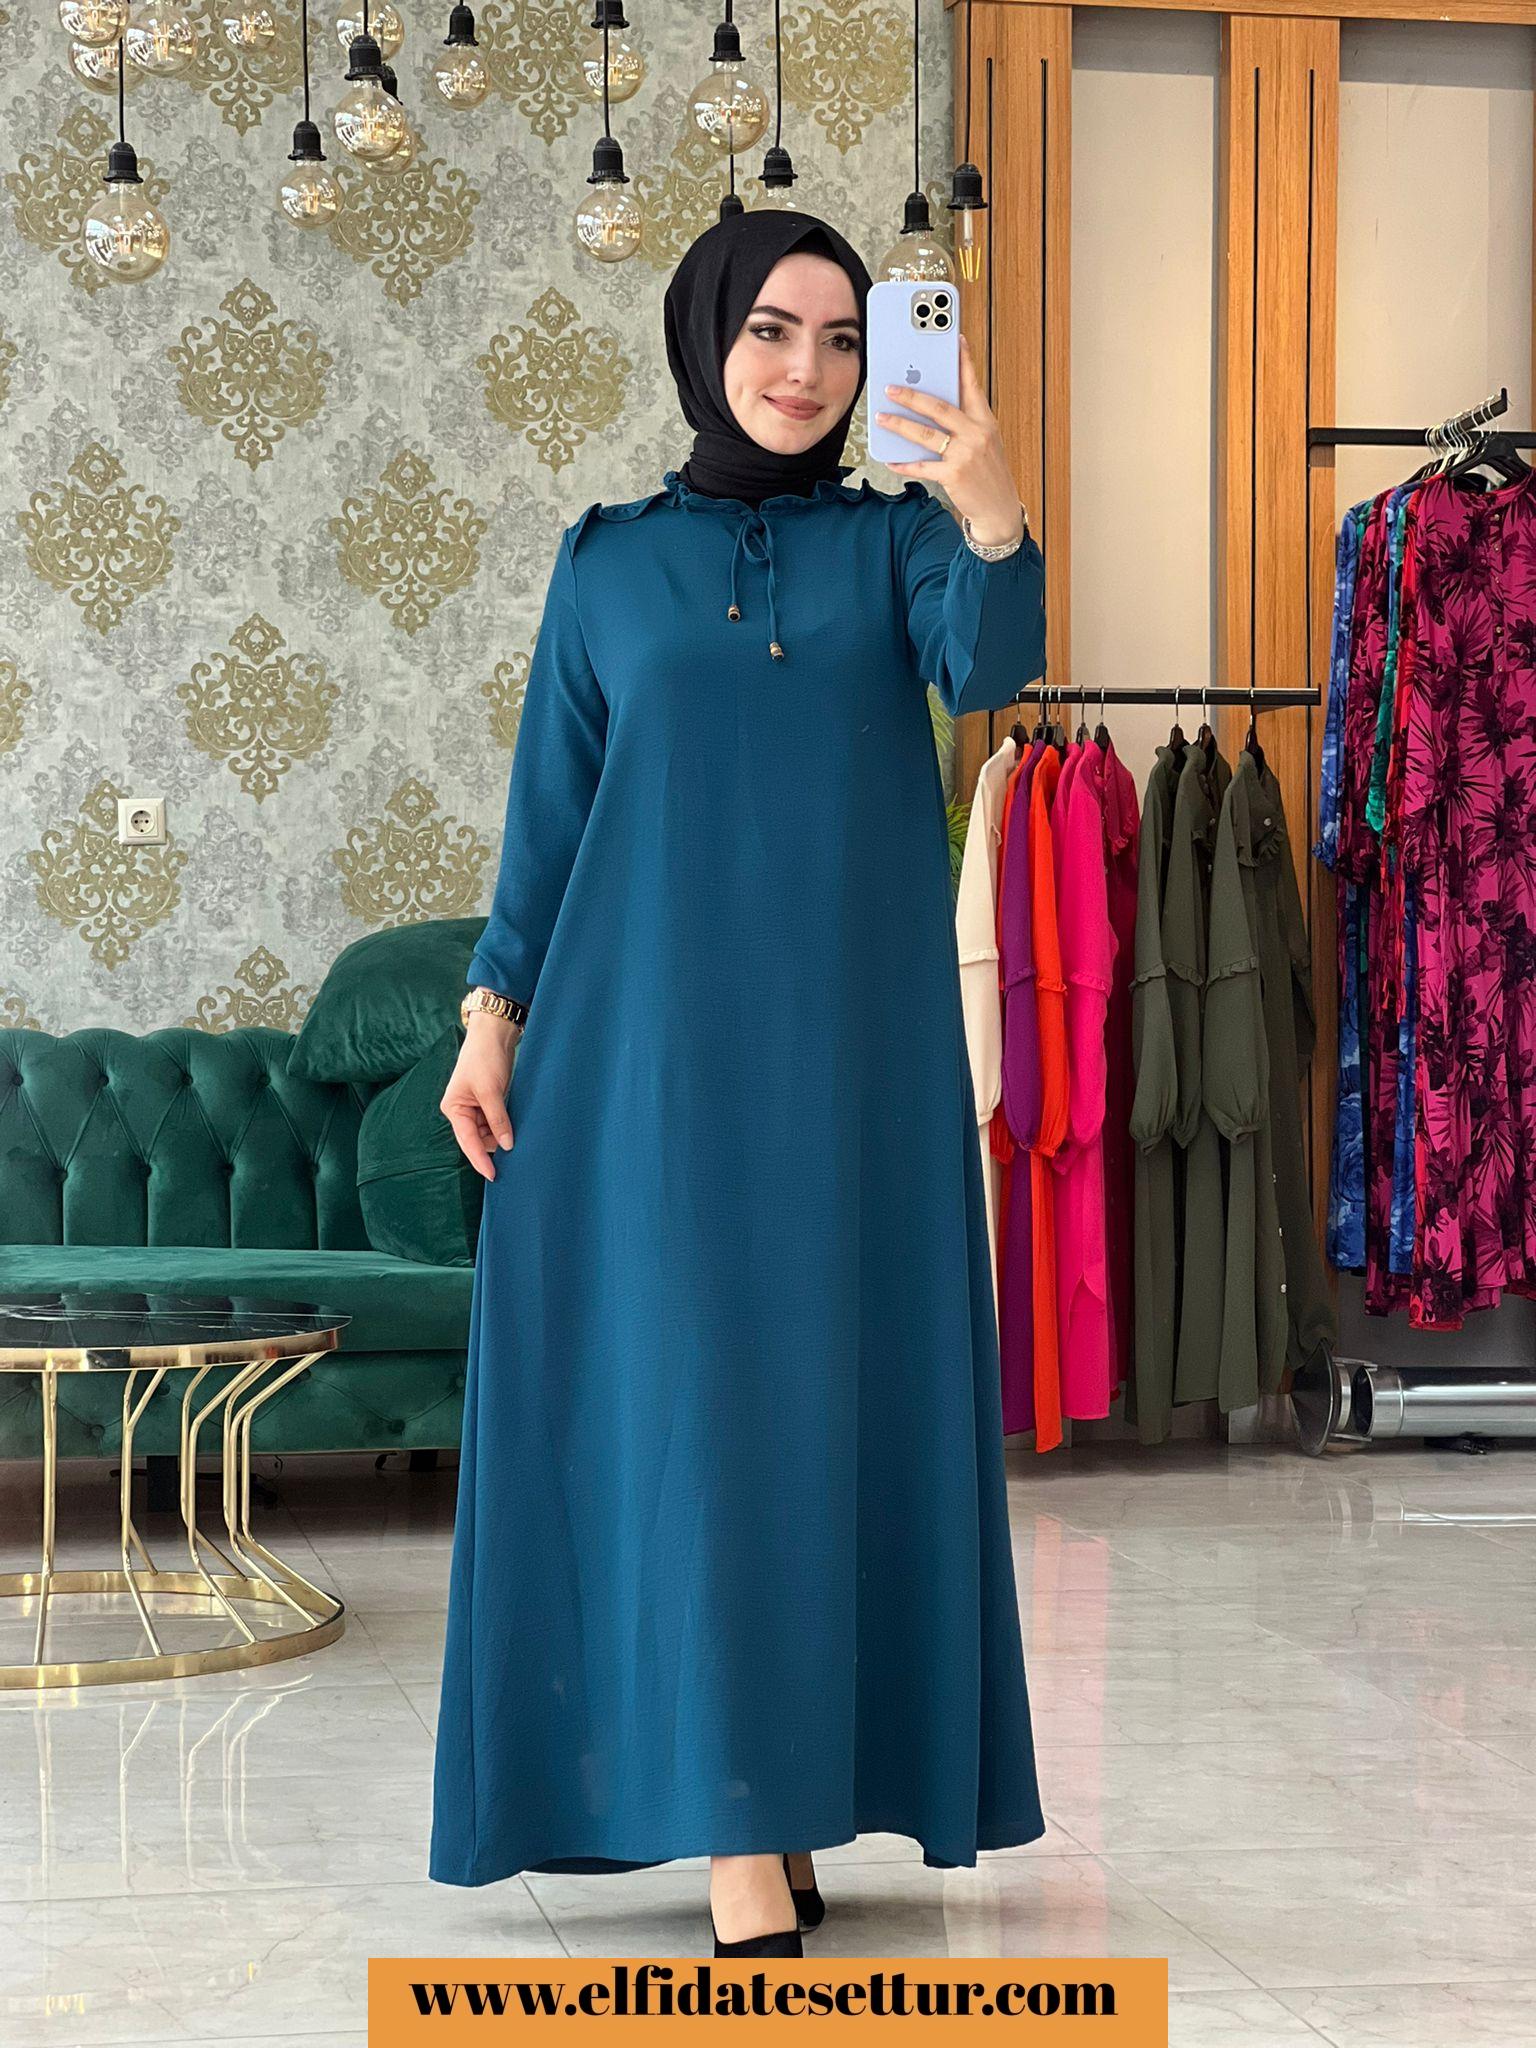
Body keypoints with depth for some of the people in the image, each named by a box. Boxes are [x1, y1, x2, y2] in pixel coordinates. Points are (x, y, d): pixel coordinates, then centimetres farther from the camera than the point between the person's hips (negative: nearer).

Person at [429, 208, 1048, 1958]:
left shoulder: (893, 538, 8)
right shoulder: (610, 561, 8)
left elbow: (987, 667, -14)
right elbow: (549, 805, 9)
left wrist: (991, 513, -33)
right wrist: (494, 1014, 0)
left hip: (851, 1044, 1)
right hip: (652, 1044, -1)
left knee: (841, 1408, 3)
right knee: (695, 1411, -7)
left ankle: (794, 1800, 14)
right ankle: (736, 1851, -9)